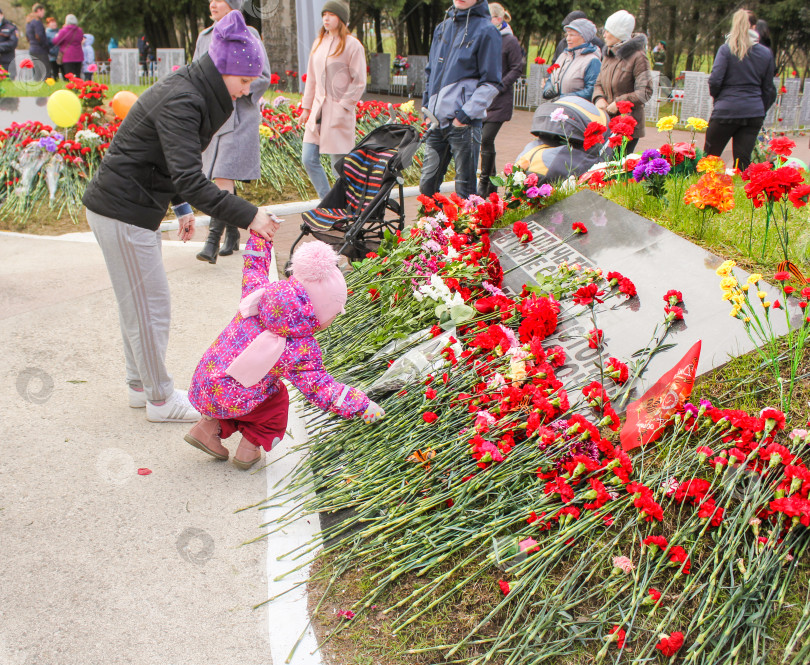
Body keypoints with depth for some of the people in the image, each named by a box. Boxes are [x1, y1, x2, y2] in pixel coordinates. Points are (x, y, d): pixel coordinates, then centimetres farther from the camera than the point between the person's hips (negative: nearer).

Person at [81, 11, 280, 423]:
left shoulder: (191, 92, 8)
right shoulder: (181, 101, -23)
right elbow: (190, 180, -32)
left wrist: (183, 209, 18)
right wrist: (247, 216, -31)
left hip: (132, 207, 10)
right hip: (123, 211, -10)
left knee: (138, 303, 18)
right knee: (150, 307, 0)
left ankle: (140, 385, 32)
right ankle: (160, 400, 14)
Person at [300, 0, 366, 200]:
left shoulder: (352, 45, -5)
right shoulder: (318, 43, 13)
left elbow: (359, 83, -6)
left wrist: (343, 107, -12)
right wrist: (306, 107, 15)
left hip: (339, 113, -6)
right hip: (318, 110, 6)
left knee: (340, 165, -3)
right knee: (309, 159, 2)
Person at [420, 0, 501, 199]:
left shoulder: (486, 30, -3)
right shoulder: (442, 27, 16)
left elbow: (491, 83, -6)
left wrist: (466, 114, -13)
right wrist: (427, 106, 15)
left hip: (464, 123, -6)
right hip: (437, 121, 6)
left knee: (465, 190, -1)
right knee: (427, 185, 8)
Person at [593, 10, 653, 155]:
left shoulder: (638, 57, -10)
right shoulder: (608, 55, 13)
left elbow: (645, 92, -13)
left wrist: (619, 103, -18)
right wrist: (599, 98, -1)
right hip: (607, 122, 7)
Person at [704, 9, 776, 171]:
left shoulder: (726, 49, -6)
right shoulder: (766, 53, 6)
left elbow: (715, 80, -12)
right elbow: (768, 88, 11)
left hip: (727, 110, -3)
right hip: (754, 113, 4)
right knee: (744, 162, 5)